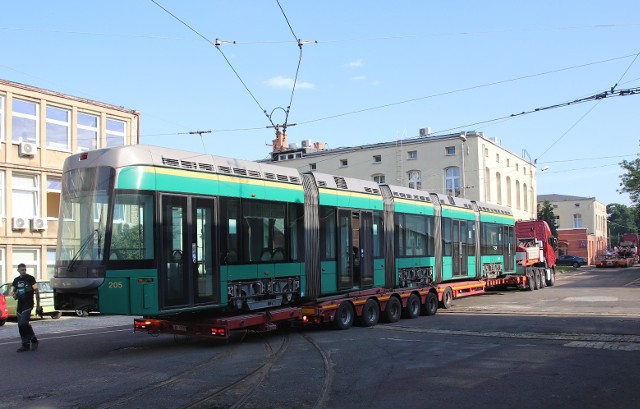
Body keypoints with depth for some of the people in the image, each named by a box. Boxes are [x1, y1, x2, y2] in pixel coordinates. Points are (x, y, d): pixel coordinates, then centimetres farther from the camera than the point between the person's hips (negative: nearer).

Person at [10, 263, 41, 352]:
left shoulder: (30, 278, -3)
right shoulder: (16, 280, 12)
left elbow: (36, 291, -4)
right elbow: (12, 290, 17)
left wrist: (38, 305, -7)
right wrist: (13, 294, -9)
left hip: (28, 304, -6)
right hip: (20, 305, 6)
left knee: (24, 323, -18)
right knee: (20, 325, 5)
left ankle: (34, 340, -6)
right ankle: (26, 345, 13)